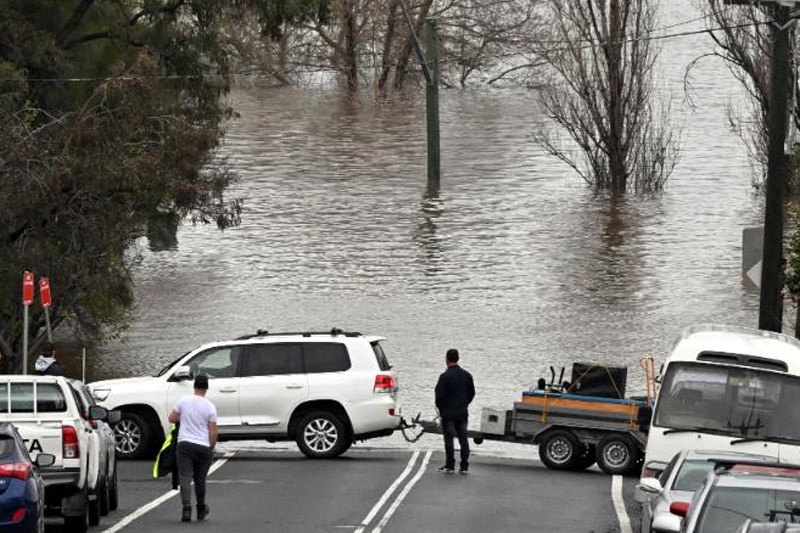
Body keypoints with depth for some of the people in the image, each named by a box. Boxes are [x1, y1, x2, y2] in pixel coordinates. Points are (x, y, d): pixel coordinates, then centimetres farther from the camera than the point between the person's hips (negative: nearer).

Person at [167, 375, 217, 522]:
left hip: (184, 444, 0)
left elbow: (172, 419, 9)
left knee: (185, 478, -4)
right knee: (200, 479, 14)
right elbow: (213, 432, -4)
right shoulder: (210, 407, -4)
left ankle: (186, 509, -19)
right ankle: (201, 510, 27)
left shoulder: (183, 401, -1)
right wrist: (212, 447, 10)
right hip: (203, 446, 0)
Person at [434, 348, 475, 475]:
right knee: (463, 438, 7)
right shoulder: (467, 375, 4)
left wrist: (440, 408, 4)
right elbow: (472, 393, 11)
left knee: (449, 438, 0)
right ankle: (464, 466, 6)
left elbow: (439, 395, -13)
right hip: (462, 412, 5)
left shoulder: (445, 376, -14)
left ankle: (450, 465, 1)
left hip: (448, 413, -5)